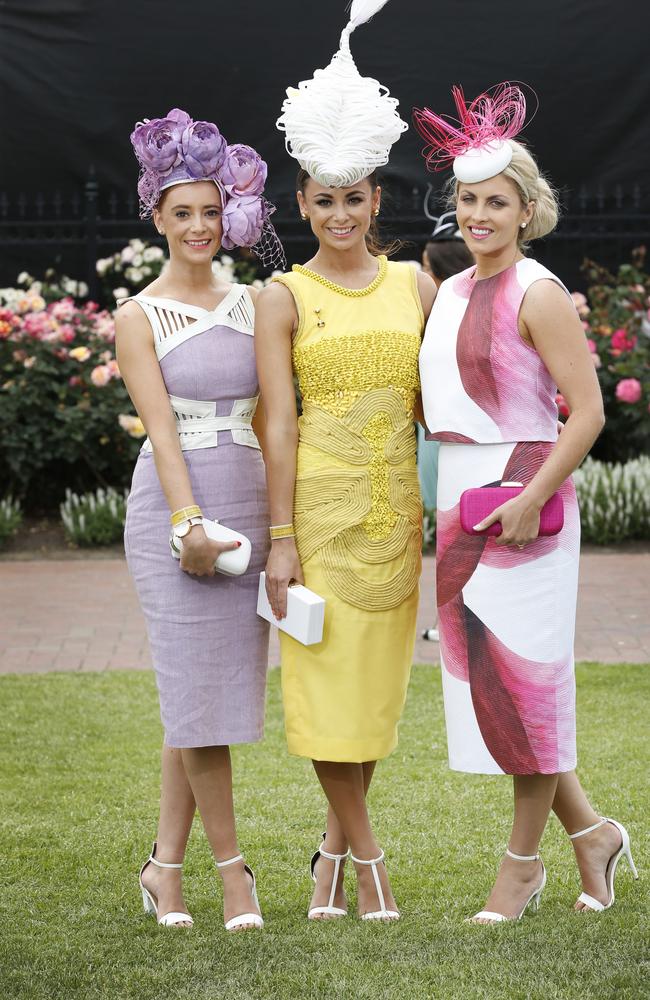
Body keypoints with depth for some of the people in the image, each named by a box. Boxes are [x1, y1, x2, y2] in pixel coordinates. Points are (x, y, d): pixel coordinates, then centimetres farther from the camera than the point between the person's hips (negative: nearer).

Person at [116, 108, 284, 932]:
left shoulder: (250, 305, 12)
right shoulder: (139, 318, 1)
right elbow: (161, 426, -9)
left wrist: (279, 520, 3)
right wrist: (188, 523, -18)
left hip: (247, 507, 4)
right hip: (171, 511, -4)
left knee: (213, 691, 4)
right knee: (196, 688, -4)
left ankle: (165, 864, 13)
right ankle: (231, 866, 5)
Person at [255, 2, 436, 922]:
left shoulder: (416, 286, 8)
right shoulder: (284, 298, -1)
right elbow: (279, 423, -5)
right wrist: (281, 537, -10)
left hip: (395, 503, 3)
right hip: (319, 501, -3)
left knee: (378, 672, 7)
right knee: (327, 671, -3)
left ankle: (337, 841, 23)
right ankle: (366, 857, 9)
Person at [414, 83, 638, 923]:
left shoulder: (537, 294, -10)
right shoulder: (449, 293, 12)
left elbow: (588, 412, -15)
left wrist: (531, 498, -20)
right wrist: (448, 501, 12)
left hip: (522, 493, -8)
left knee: (522, 673, 0)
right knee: (481, 672, 9)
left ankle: (523, 859, 13)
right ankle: (588, 831, 23)